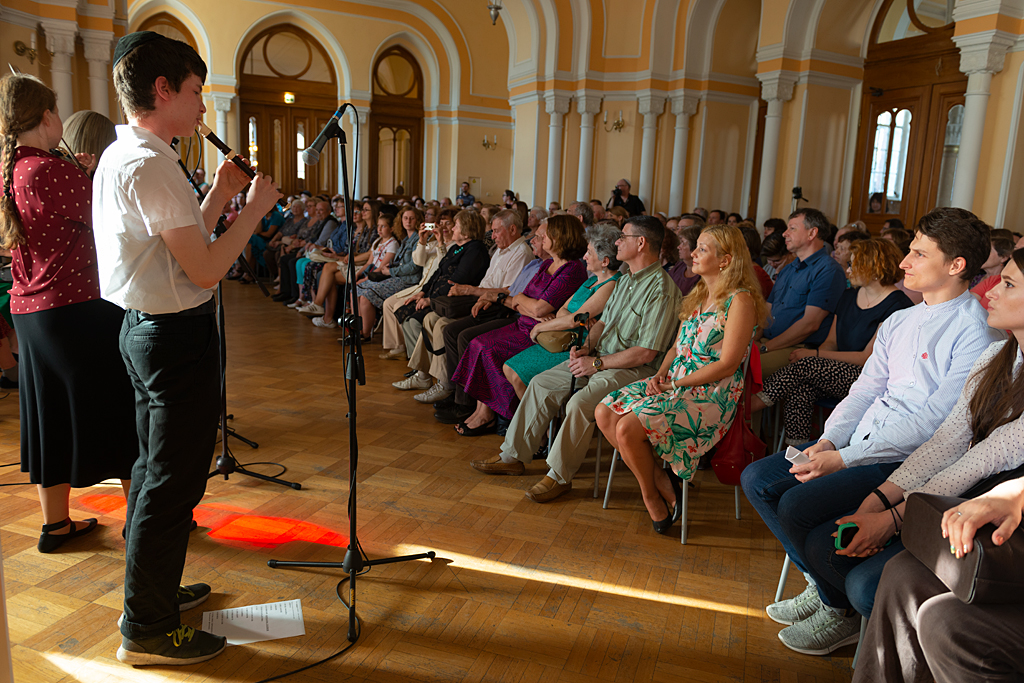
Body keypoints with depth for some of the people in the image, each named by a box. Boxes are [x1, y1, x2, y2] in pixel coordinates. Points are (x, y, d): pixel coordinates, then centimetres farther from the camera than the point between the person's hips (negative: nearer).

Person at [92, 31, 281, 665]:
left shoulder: (118, 156, 14)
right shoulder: (151, 164, -19)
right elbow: (205, 269, -21)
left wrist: (219, 194, 14)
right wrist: (253, 209, -10)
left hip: (145, 328, 11)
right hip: (177, 335, -11)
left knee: (155, 470, 22)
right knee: (173, 484, 0)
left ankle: (153, 592, 39)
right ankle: (149, 630, 15)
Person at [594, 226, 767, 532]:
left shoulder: (740, 300, -11)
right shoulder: (698, 296, 16)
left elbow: (727, 365, -16)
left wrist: (675, 383, -14)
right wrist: (661, 374, -1)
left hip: (712, 394, -9)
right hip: (674, 382, 9)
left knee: (628, 428, -26)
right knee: (604, 413, -10)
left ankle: (651, 494, 1)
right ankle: (661, 482, -2)